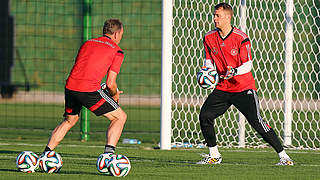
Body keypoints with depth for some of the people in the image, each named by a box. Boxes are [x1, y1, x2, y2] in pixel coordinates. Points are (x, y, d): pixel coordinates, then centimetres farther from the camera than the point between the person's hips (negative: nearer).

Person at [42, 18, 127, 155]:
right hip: (89, 89, -6)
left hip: (70, 87, 6)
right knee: (120, 117, 7)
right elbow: (110, 83, -2)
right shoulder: (117, 51, 5)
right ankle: (109, 153, -9)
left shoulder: (87, 44, 23)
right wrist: (115, 95, 21)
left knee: (69, 121, 29)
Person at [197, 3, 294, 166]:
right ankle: (214, 156, 8)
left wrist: (234, 71, -32)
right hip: (222, 88, 5)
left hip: (243, 88, -5)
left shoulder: (241, 38, -13)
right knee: (204, 115, -9)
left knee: (256, 122, -16)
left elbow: (247, 65, -13)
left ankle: (283, 156, -9)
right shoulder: (209, 38, 2)